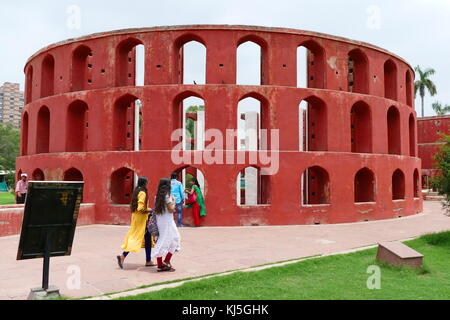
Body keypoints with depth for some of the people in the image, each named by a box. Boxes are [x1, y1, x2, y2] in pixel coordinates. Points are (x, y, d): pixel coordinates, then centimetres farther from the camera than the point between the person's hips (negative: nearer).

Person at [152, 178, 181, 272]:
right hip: (167, 222, -8)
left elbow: (156, 210, 12)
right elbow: (171, 209, -15)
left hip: (159, 221, 8)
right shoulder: (168, 196, -14)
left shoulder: (157, 196, 8)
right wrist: (174, 202, 0)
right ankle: (166, 261, 5)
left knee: (161, 242, 11)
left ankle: (160, 265, 12)